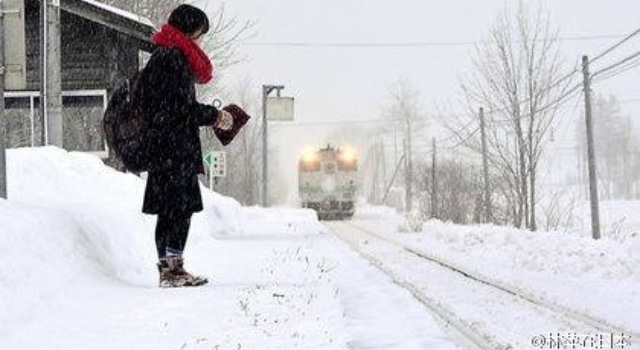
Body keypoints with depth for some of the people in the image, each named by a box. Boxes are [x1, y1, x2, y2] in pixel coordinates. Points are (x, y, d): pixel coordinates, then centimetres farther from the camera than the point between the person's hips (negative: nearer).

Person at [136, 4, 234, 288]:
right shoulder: (174, 58, -12)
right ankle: (173, 267, -9)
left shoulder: (160, 57, 19)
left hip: (161, 145, 10)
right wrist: (215, 116, -4)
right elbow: (182, 107, -18)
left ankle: (167, 269, 13)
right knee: (181, 207, -8)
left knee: (169, 209, 10)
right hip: (176, 147, -10)